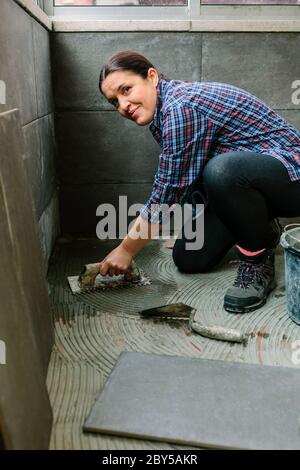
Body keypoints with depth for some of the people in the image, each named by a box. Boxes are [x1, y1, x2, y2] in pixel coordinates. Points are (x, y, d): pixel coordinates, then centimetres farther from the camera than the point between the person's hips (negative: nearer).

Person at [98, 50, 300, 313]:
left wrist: (126, 250, -12)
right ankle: (259, 229, 25)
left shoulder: (181, 107, -26)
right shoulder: (161, 113, 4)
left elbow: (166, 195, -24)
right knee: (189, 260, 3)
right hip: (239, 184, 9)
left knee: (221, 170, -40)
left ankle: (259, 264, -15)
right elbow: (174, 187, 13)